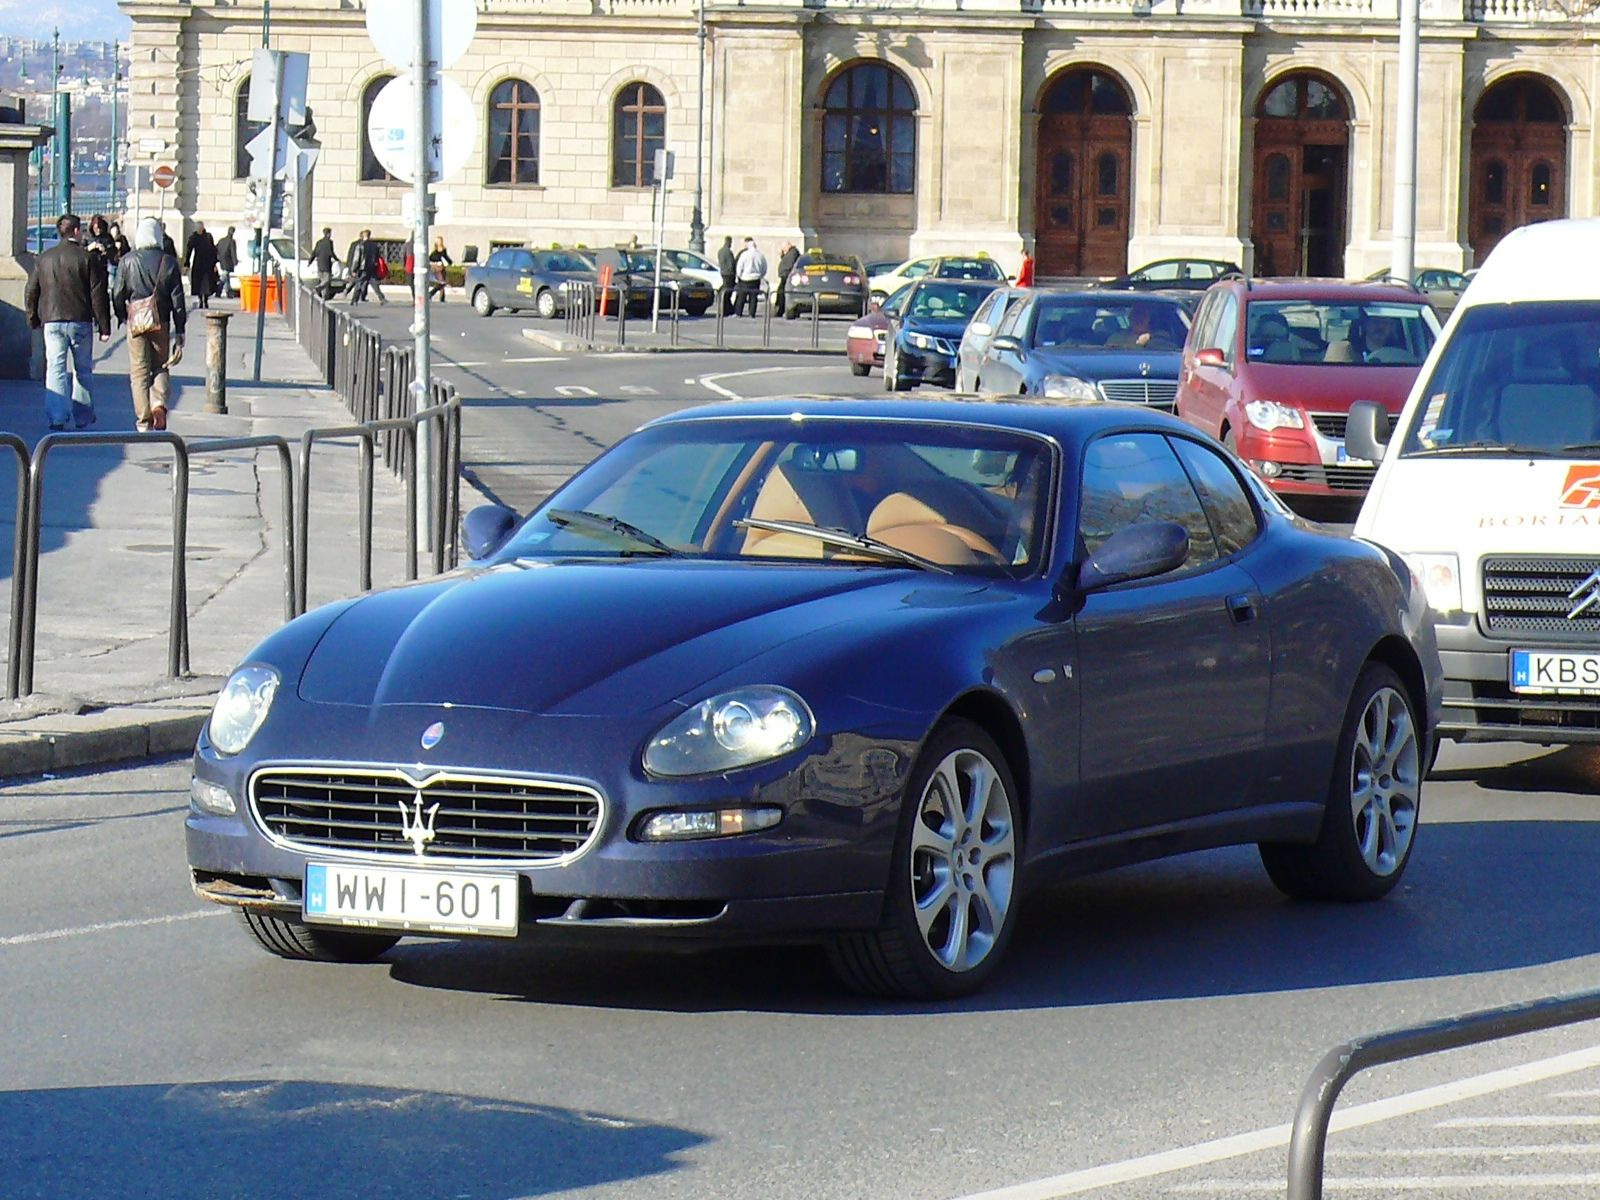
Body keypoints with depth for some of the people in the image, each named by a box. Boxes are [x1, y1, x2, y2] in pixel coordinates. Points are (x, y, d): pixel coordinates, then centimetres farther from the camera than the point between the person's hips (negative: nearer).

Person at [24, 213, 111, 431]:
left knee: (55, 369, 0)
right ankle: (83, 416, 17)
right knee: (83, 370, 12)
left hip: (52, 322, 2)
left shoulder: (43, 259, 4)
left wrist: (33, 319, 22)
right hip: (80, 322, -2)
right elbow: (98, 294, -7)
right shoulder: (87, 258, -6)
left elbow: (30, 292, 9)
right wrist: (104, 326, -3)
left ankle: (58, 416, -10)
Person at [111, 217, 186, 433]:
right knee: (160, 367, 15)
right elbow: (177, 299, -1)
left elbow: (117, 294, 1)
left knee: (139, 372, 5)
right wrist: (179, 334, 4)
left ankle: (144, 421, 1)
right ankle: (159, 401, -11)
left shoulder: (128, 262, -4)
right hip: (162, 324, 1)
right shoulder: (169, 262, -1)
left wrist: (123, 318, 21)